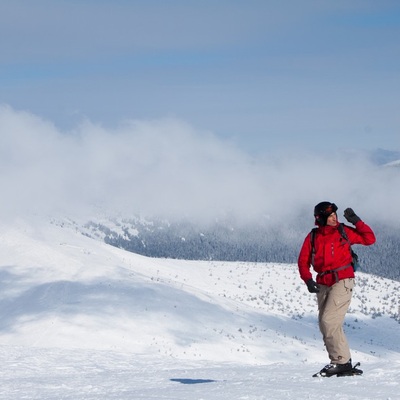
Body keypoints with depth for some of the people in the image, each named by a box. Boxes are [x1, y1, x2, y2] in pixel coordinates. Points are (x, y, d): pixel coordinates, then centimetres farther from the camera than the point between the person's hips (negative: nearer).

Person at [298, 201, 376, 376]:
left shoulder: (344, 231, 1)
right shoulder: (312, 237, 7)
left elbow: (369, 239, 3)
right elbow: (303, 261, 8)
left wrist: (356, 221, -7)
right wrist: (308, 280, -8)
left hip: (342, 281, -5)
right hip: (323, 284, 5)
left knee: (329, 320, -16)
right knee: (324, 324, 5)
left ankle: (341, 361, -9)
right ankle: (341, 360, 13)